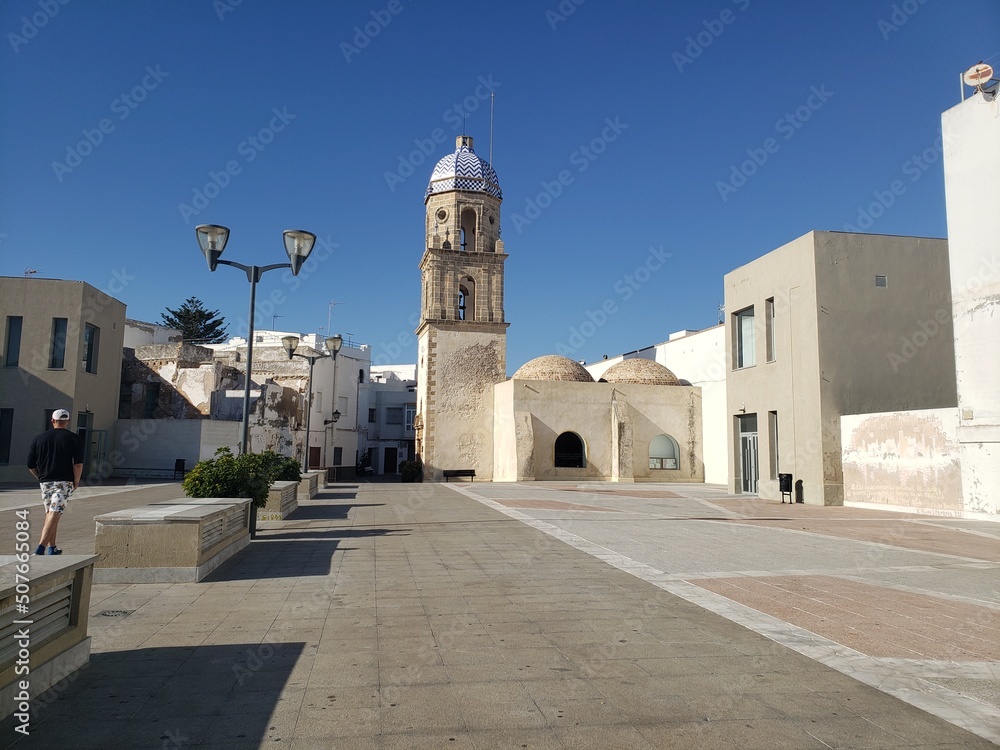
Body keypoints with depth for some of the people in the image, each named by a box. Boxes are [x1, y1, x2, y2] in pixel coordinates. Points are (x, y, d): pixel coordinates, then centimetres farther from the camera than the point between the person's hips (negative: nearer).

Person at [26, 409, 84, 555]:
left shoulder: (39, 438, 7)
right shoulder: (74, 438, -3)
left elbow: (31, 465, 7)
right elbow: (78, 463, -13)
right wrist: (76, 482, -2)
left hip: (45, 482, 4)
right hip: (64, 482, -4)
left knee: (49, 515, 17)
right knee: (54, 515, -7)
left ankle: (52, 548, 21)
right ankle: (40, 549, -18)